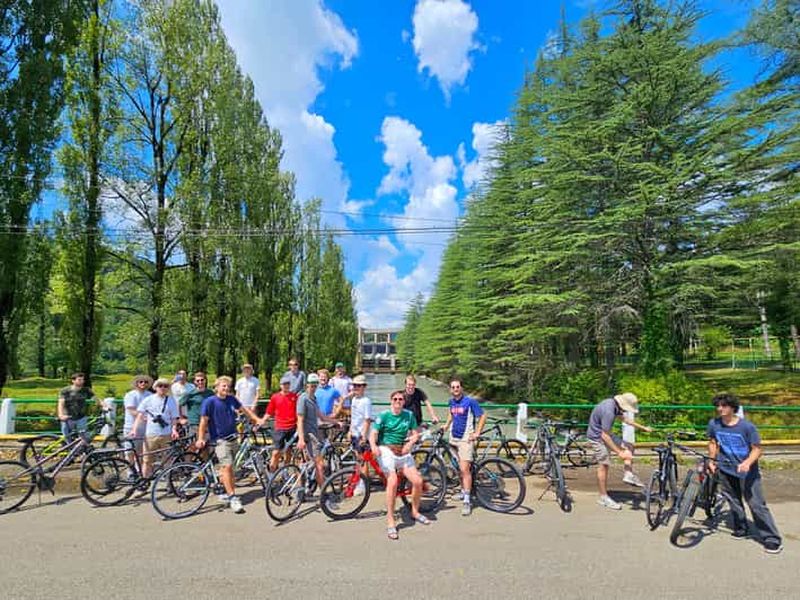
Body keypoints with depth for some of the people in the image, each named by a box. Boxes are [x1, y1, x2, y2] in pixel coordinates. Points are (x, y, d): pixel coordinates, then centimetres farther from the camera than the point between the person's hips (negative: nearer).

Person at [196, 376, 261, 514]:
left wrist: (257, 420, 18)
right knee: (227, 466, -13)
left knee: (227, 467, 11)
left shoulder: (232, 399, 6)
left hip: (233, 438, 5)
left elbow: (244, 409, 18)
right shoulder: (209, 401, -8)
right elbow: (203, 421, -8)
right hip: (220, 440, -5)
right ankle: (233, 498, -10)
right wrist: (200, 439, -14)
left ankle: (227, 492, 24)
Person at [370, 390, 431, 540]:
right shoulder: (384, 415, -6)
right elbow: (373, 433, -13)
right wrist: (374, 446, -34)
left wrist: (410, 443, -15)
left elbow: (415, 433, 6)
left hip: (403, 452, 4)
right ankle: (390, 522, -15)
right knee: (393, 481, -25)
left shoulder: (409, 415, 4)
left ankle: (415, 512, 24)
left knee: (418, 481, -4)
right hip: (386, 450, -4)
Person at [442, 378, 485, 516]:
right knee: (459, 468, 16)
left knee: (465, 469, -12)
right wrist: (446, 425, 13)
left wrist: (477, 433, -9)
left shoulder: (470, 401, -11)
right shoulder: (451, 402, 7)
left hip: (465, 439, -6)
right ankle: (463, 491, 34)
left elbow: (482, 416, -6)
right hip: (453, 438, 6)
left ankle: (467, 502, -8)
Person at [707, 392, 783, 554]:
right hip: (725, 469, 4)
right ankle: (740, 530, 36)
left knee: (757, 505, -5)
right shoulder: (714, 424, -9)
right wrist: (712, 460, 1)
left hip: (747, 472, -4)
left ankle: (773, 540, 7)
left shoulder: (747, 426, -19)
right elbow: (713, 442, 8)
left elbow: (757, 449, -15)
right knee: (733, 502, 17)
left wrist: (747, 463, -31)